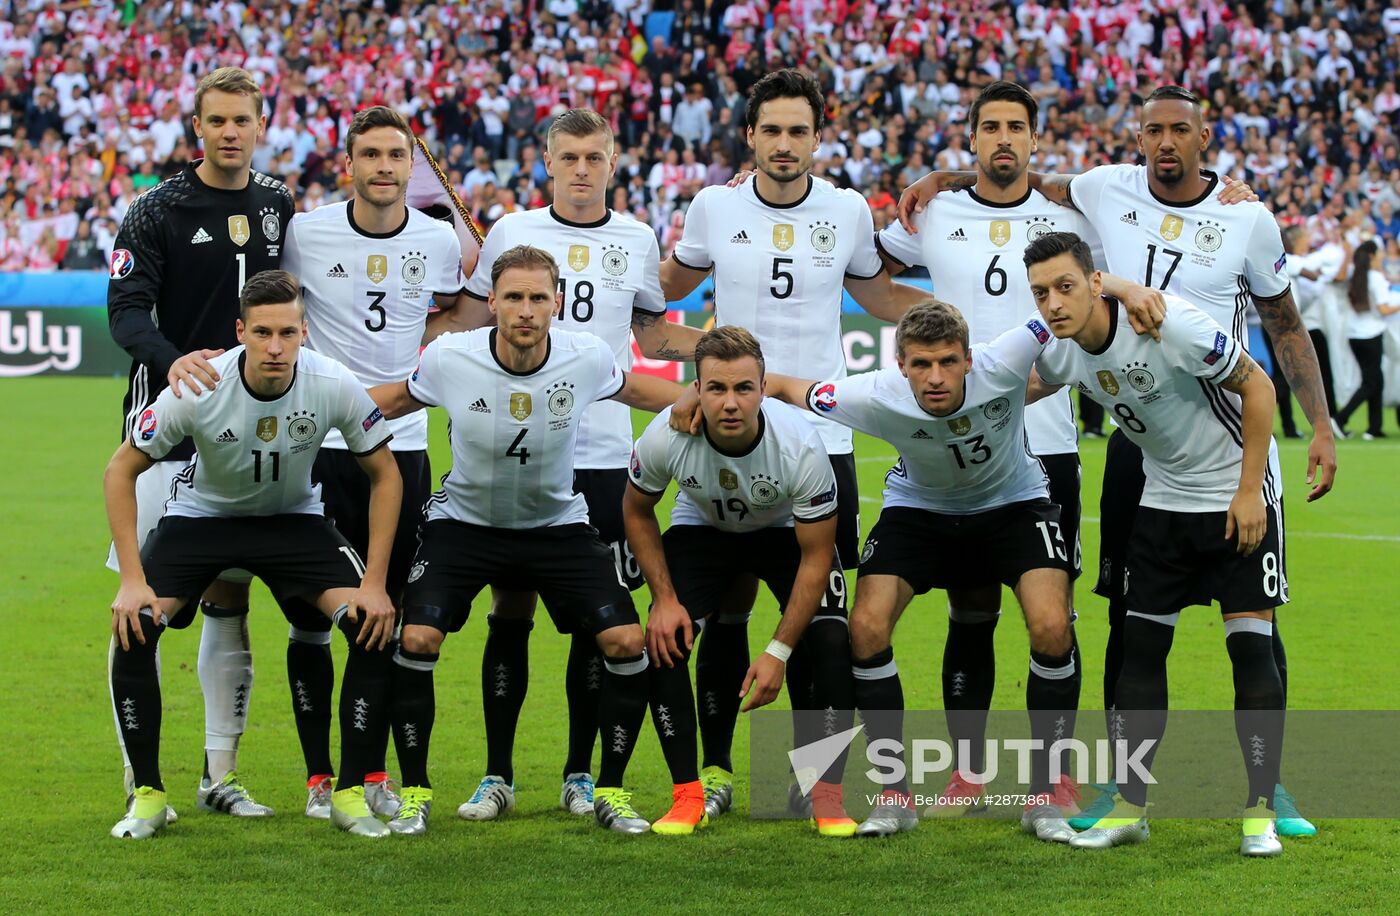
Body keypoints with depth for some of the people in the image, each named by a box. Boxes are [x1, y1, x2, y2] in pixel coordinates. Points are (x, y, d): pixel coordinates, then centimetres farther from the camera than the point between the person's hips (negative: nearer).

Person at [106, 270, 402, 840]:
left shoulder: (334, 385, -24)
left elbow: (384, 475, -9)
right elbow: (121, 471, -15)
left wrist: (375, 584, -14)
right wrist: (133, 580, -21)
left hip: (293, 518, 1)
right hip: (201, 513, -1)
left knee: (375, 629, -20)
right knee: (133, 629, -24)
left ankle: (352, 795, -4)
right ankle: (147, 795, -6)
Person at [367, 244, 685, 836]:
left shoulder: (587, 360, -17)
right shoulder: (448, 359, -19)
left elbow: (637, 390, 6)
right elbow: (399, 398, 2)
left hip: (557, 525, 1)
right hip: (464, 520, -1)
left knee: (627, 641, -14)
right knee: (414, 638, -20)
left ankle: (611, 792, 5)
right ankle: (414, 793, -1)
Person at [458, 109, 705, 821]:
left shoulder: (636, 241, 9)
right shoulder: (511, 232, 4)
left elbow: (652, 336, 18)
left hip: (604, 455, 1)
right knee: (511, 612, 0)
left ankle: (580, 774, 12)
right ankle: (497, 775, 8)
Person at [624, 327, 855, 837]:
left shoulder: (799, 446, -35)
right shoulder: (666, 437, -31)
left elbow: (816, 557, -25)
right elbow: (636, 511, -8)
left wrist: (778, 652, -26)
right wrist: (664, 598, -15)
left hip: (785, 531, -1)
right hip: (701, 528, 1)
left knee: (832, 644, -21)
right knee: (662, 642, -19)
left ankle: (827, 796, -6)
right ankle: (688, 797, -6)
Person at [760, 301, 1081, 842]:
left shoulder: (1003, 367, -34)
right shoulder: (879, 398, -31)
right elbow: (781, 387, -18)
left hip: (1014, 502, -1)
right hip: (919, 508, 1)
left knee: (1052, 628, -22)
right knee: (866, 627, -18)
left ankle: (1043, 797, -6)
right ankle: (895, 796, -3)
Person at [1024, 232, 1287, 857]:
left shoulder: (1167, 323, -27)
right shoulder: (1063, 352, -8)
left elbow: (1257, 387, -19)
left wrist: (1249, 491, -18)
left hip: (1240, 495, -6)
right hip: (1163, 497, 6)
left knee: (1251, 646, -10)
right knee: (1141, 646, 1)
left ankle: (1261, 811, -1)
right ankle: (1129, 806, 9)